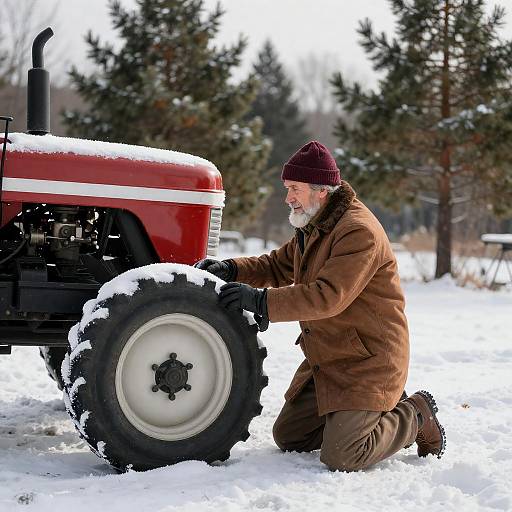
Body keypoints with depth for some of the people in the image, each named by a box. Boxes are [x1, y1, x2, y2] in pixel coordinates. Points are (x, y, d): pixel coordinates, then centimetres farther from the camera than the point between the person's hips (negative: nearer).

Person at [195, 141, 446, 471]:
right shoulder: (315, 227, 11)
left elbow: (328, 297, -32)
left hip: (368, 361, -10)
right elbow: (279, 266, 17)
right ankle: (381, 411, 22)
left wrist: (261, 301, -33)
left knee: (340, 458, -16)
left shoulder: (359, 232, -23)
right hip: (325, 358, 10)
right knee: (287, 437, 13)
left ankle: (415, 417, 8)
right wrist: (231, 269, -1)